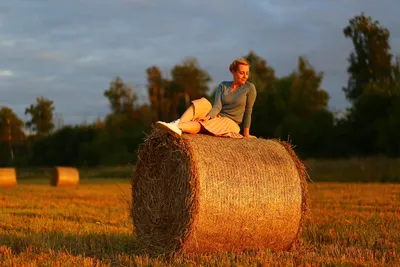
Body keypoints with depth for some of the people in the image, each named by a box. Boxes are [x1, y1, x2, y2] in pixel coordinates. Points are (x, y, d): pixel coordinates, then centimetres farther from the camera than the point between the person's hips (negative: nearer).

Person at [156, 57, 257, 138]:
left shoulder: (250, 88, -2)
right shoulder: (223, 86, 8)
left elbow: (248, 111, 0)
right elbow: (217, 107, -6)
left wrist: (246, 133, 0)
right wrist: (207, 117, -26)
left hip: (231, 124, -4)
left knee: (200, 124, -31)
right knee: (201, 103, -24)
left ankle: (177, 127, -59)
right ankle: (178, 124, -47)